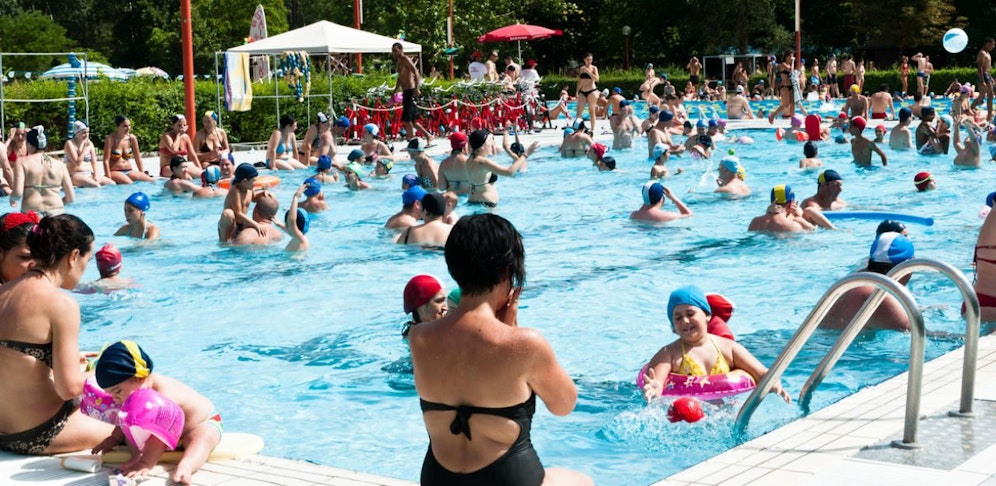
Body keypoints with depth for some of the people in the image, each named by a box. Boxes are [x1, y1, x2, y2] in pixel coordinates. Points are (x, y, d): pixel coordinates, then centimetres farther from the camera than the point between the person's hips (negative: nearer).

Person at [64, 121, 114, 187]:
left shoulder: (89, 144, 11)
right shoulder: (70, 143, -8)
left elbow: (93, 161, 10)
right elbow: (78, 163, -17)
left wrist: (96, 175, -6)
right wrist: (85, 147, -14)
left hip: (89, 174, 7)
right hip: (75, 175, -7)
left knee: (112, 184, -11)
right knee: (96, 186, -32)